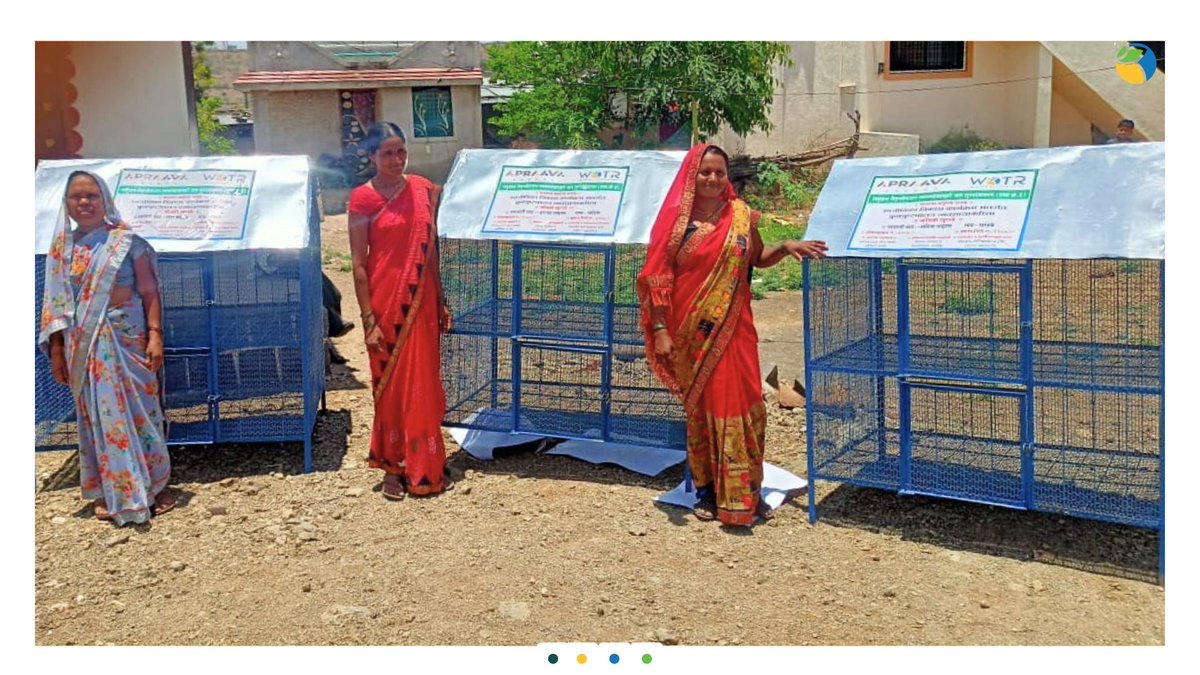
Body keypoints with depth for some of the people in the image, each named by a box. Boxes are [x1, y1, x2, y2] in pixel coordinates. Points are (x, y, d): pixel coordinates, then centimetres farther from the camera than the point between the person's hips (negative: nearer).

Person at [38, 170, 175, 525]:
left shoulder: (127, 241, -2)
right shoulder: (62, 247, 7)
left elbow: (149, 292, -4)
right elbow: (57, 304, 8)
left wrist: (155, 335, -12)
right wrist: (57, 351, 6)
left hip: (127, 339, -3)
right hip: (85, 345, 3)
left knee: (138, 409, 2)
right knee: (98, 414, 8)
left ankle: (154, 486, 14)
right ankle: (109, 492, 18)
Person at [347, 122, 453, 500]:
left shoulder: (425, 191, 5)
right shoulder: (363, 199, -6)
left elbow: (432, 250, 10)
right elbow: (358, 264, -7)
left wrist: (441, 302, 9)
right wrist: (368, 319, -11)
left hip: (421, 301, 3)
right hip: (384, 301, -3)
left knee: (425, 384, 9)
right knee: (389, 385, 7)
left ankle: (426, 466, 24)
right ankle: (393, 466, 22)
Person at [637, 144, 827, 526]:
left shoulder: (741, 216, 4)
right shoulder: (675, 219, -3)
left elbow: (757, 259, 18)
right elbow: (658, 278, -5)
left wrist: (786, 248, -1)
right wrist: (660, 330, -11)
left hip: (732, 330, 2)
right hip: (691, 332, -1)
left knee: (740, 406, 1)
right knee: (699, 407, 8)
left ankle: (744, 492, 13)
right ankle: (706, 490, 19)